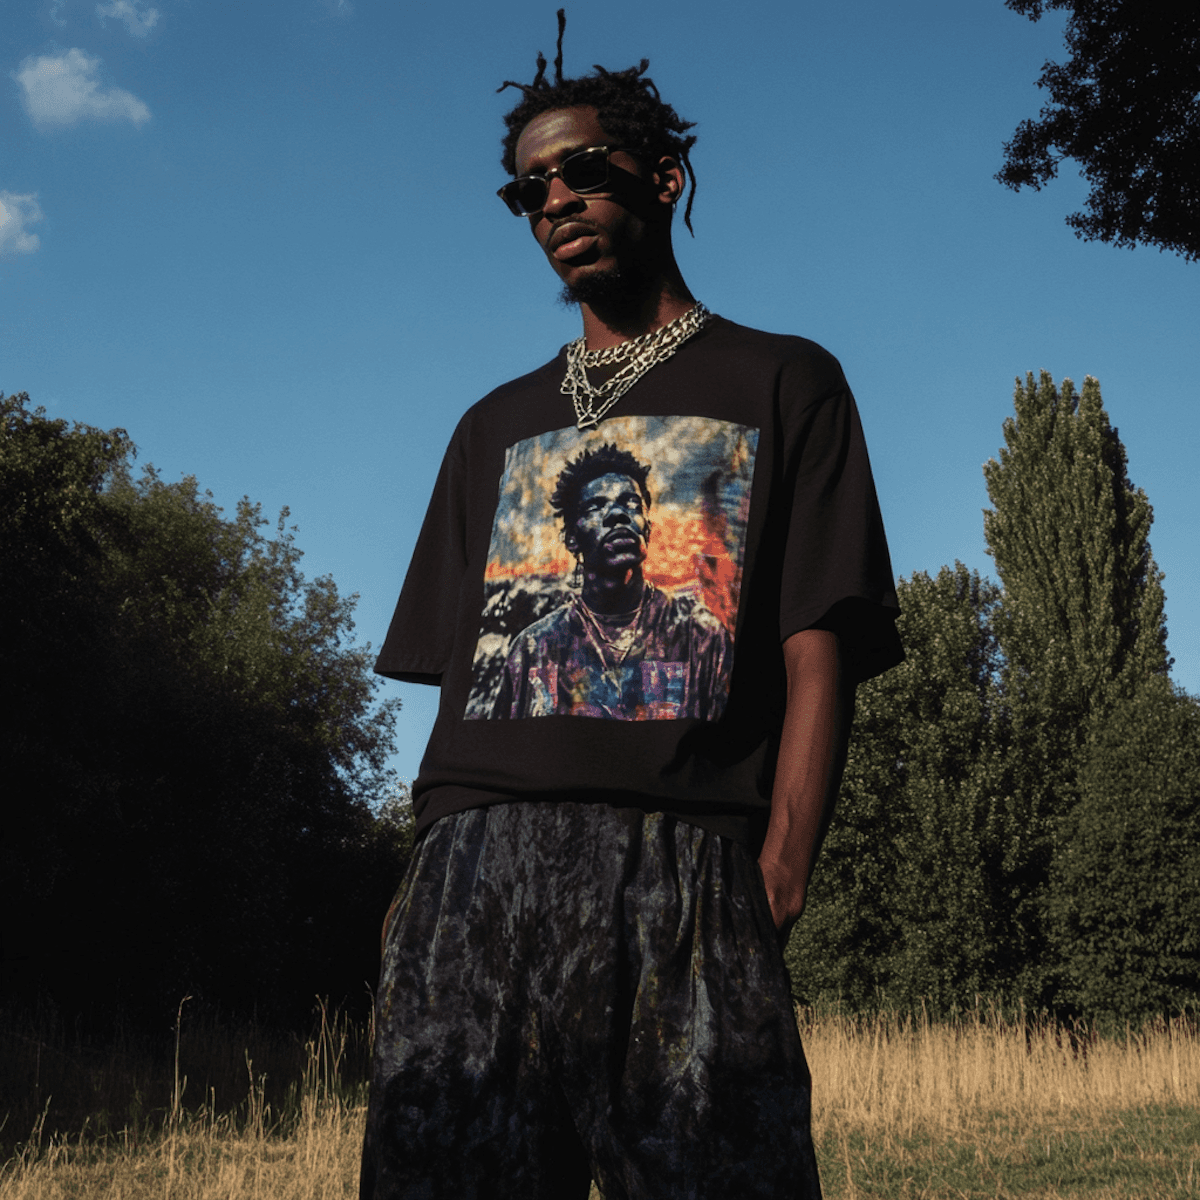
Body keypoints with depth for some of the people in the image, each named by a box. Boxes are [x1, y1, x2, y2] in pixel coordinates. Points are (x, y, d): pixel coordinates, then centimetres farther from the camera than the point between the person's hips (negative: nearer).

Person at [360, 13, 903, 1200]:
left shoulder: (783, 385, 14)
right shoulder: (498, 426, 26)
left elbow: (817, 655, 3)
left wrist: (778, 878, -10)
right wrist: (435, 870, 5)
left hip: (683, 865, -3)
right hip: (481, 855, 3)